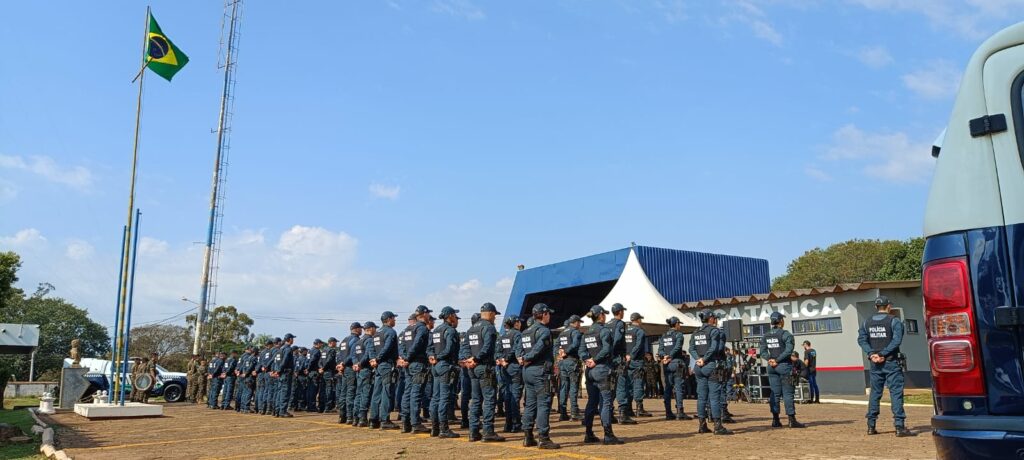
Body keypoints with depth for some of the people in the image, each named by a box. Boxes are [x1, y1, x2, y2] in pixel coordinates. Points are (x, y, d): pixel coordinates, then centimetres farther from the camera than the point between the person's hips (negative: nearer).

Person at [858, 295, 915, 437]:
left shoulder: (867, 322, 9)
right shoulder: (894, 321, -4)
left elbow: (861, 339, -1)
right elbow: (897, 340, -16)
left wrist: (872, 354, -9)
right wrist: (883, 354, -17)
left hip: (875, 363, 4)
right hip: (891, 362, -4)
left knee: (875, 393, 10)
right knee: (896, 393, -4)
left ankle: (871, 426, 12)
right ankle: (900, 427, -9)